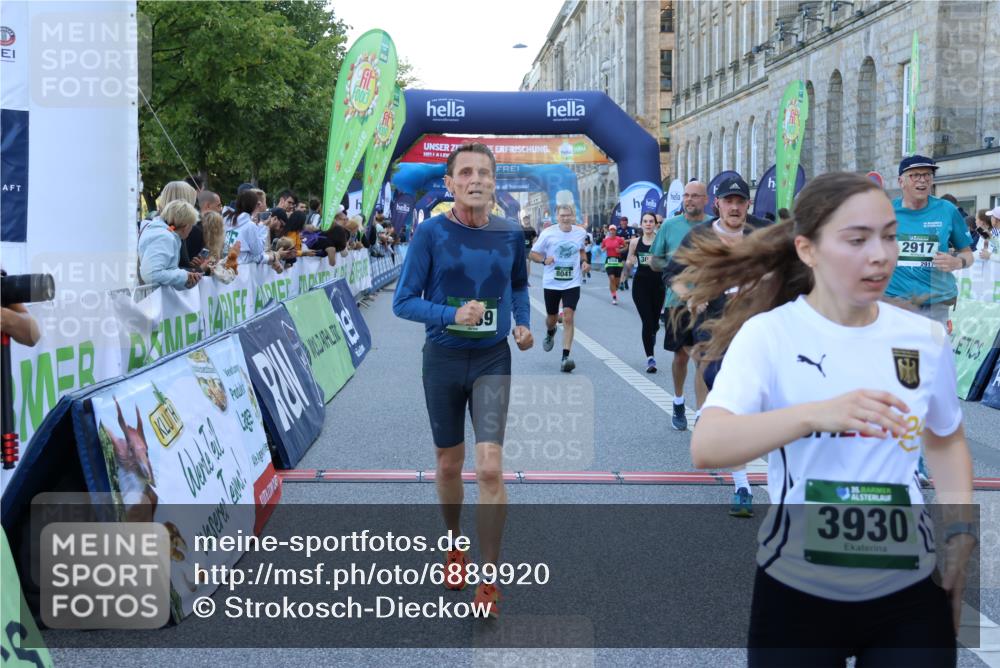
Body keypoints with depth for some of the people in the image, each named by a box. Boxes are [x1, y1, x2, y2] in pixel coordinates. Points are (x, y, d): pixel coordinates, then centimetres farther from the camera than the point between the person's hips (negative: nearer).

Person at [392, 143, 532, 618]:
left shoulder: (510, 234, -1)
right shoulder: (431, 233, -9)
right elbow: (403, 301, -8)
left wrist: (523, 323, 0)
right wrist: (452, 315, -24)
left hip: (492, 360, 0)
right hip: (443, 359, 0)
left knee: (490, 467, -12)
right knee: (449, 464, 14)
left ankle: (489, 580, 1)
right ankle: (455, 545, 40)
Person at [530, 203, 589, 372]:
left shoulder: (581, 232, 0)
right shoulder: (548, 233, -9)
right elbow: (532, 254, -1)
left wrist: (584, 261, 0)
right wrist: (544, 260, -21)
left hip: (572, 283, 0)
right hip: (551, 283, 0)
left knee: (568, 317, -14)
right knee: (552, 317, 15)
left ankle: (565, 357, -13)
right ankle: (550, 333, 53)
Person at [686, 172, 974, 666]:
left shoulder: (926, 339, 0)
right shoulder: (768, 333, -12)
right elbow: (706, 448, -25)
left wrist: (961, 533, 3)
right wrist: (815, 414, -38)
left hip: (908, 591, 3)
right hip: (797, 590, -2)